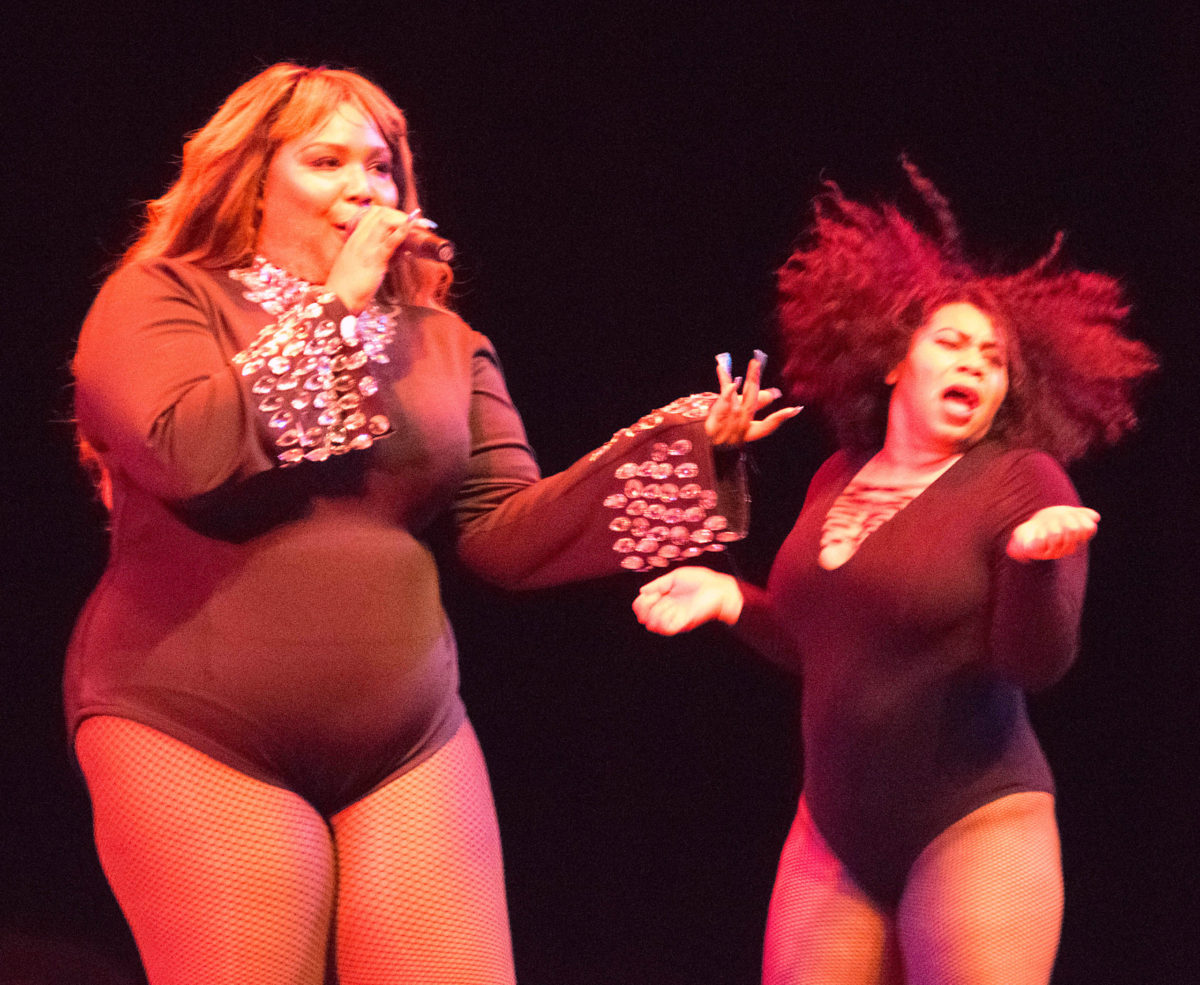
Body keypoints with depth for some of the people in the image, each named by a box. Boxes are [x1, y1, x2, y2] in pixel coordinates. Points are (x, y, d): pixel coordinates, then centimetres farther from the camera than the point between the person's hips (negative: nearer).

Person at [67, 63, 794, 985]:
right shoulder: (158, 298, 1)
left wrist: (672, 450, -9)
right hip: (191, 737, -4)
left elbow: (504, 533, 4)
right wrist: (335, 308, -10)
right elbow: (193, 452, -19)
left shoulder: (442, 344, 14)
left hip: (409, 745, 4)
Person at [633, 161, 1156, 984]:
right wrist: (730, 598, 6)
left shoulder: (1021, 481, -7)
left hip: (975, 829, -6)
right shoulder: (839, 481, 9)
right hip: (836, 834, 6)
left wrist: (1036, 558, -32)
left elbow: (1036, 664, -15)